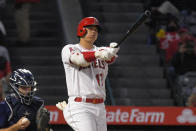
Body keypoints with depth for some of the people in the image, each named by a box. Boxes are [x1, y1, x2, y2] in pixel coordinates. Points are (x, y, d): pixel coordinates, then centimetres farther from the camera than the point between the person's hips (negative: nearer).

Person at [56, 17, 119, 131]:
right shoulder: (69, 49, 1)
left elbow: (110, 59, -7)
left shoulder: (100, 51, 15)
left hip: (100, 108, 6)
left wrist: (112, 51, -32)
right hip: (80, 108, -6)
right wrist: (97, 54, -40)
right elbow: (79, 59, -21)